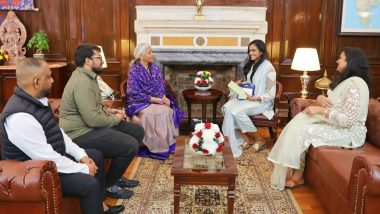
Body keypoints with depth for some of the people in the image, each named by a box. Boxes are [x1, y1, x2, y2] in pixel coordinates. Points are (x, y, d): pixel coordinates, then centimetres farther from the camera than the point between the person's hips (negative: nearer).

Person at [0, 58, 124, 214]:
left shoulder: (37, 100, 0)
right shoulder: (20, 118, -32)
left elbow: (57, 132, 10)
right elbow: (47, 158, -30)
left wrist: (81, 155, 2)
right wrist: (83, 169, -18)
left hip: (54, 156, 10)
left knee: (96, 156, 16)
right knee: (89, 183, -23)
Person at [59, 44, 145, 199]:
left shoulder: (88, 76, 13)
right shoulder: (82, 82, -22)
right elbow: (93, 119, -28)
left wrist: (107, 110, 7)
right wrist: (116, 119, -11)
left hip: (90, 126, 11)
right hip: (81, 133, -11)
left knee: (137, 131, 9)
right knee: (131, 145, -23)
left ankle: (116, 175, 20)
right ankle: (109, 185, 0)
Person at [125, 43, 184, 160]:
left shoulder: (155, 68, 8)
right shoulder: (134, 71, -11)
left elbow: (161, 87, 10)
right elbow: (137, 95, -16)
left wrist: (164, 97, -13)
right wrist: (156, 99, -20)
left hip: (157, 100, 5)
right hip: (140, 102, -5)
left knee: (167, 111, -24)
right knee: (153, 113, -33)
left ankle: (167, 144, -15)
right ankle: (155, 147, -20)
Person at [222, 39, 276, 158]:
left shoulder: (268, 68, -14)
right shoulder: (251, 65, 10)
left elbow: (271, 94, -15)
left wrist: (254, 98, -25)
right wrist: (241, 83, 2)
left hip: (262, 102, -7)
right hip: (248, 98, 8)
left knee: (237, 111, -30)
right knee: (227, 107, -19)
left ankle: (259, 140, -9)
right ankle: (247, 139, -11)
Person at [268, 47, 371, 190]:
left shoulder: (356, 84, -21)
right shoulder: (345, 80, 12)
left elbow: (347, 120, -28)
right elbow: (333, 104, 17)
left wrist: (320, 110, -23)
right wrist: (321, 98, -6)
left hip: (348, 131, -10)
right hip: (335, 123, 10)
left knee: (301, 131, -20)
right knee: (299, 121, -8)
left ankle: (297, 176, -2)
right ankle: (292, 170, -8)